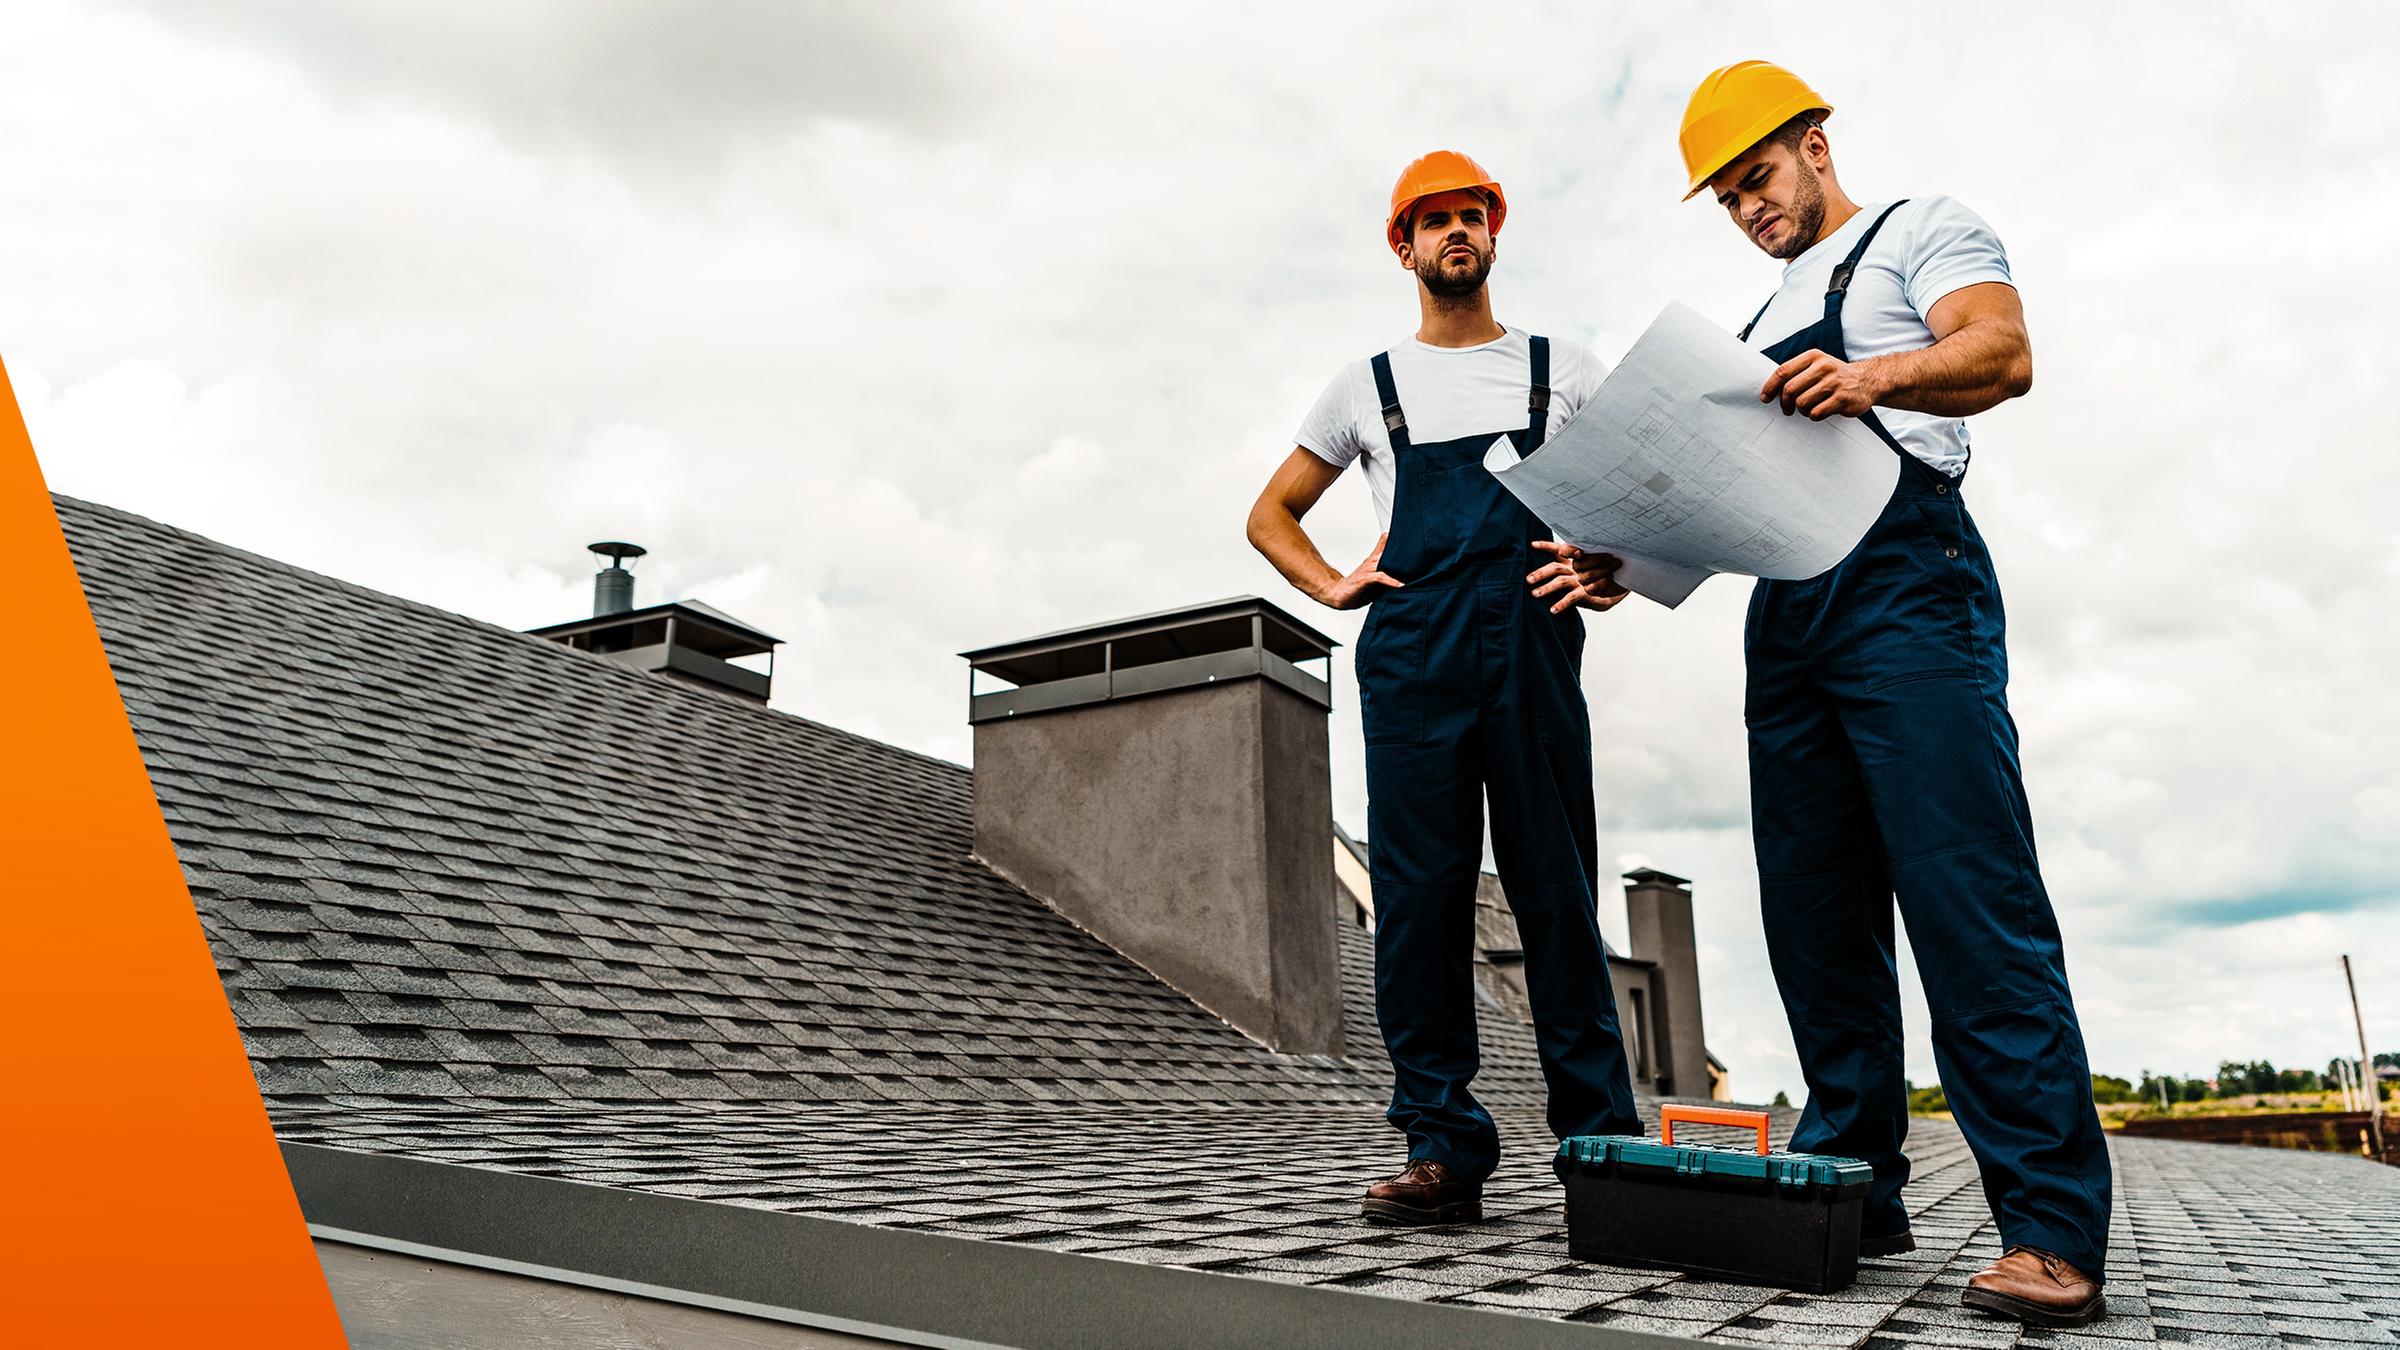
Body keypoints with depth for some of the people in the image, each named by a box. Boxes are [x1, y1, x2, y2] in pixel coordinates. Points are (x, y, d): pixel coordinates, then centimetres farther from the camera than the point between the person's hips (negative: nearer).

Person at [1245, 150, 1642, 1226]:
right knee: (1419, 897, -3)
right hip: (1411, 656, 1)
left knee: (1558, 896, -2)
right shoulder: (1368, 387, 18)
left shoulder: (1566, 370, 18)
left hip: (1533, 646, 0)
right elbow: (1271, 515, 23)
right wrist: (1335, 587, 6)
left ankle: (1602, 1144, 5)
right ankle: (1442, 1150, 1)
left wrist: (1615, 575, -1)